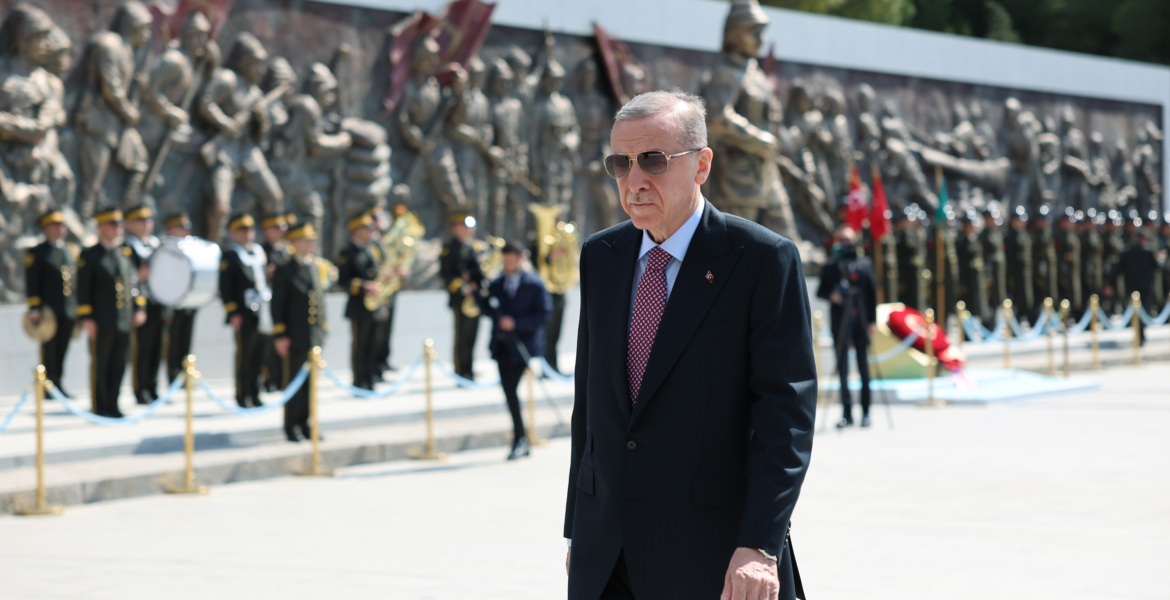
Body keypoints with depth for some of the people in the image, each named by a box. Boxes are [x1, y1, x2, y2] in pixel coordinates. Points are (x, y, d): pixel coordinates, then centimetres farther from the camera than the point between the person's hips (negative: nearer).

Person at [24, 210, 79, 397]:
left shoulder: (72, 250, 16)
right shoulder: (37, 253, 1)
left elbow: (78, 279, 18)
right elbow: (32, 283, -4)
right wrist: (34, 308, -12)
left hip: (70, 311, 5)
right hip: (49, 310, -5)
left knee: (62, 350, 8)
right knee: (49, 349, -2)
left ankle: (58, 384, 16)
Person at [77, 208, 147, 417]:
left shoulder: (125, 254, 14)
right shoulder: (90, 256, -2)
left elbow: (134, 282, 17)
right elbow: (83, 290, -5)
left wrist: (139, 308, 6)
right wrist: (86, 319, -11)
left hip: (124, 321, 5)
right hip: (101, 323, -5)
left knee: (119, 366, 7)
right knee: (100, 365, 1)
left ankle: (112, 405, 15)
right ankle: (100, 406, 8)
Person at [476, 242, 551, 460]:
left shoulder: (534, 284, -4)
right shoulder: (497, 284, 12)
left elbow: (544, 313, -8)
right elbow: (490, 311, 13)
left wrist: (516, 323, -17)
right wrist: (478, 295, -5)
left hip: (523, 344, -5)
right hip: (501, 344, 6)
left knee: (511, 388, -15)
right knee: (508, 391, 5)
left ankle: (519, 439, -5)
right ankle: (521, 442, 15)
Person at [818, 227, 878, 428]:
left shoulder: (865, 265, 7)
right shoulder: (829, 268, 8)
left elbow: (872, 294, 5)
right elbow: (820, 291, 8)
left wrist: (873, 321, -1)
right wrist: (831, 295, -14)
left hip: (861, 320, 0)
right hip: (840, 320, 0)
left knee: (863, 365, 3)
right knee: (842, 366, -1)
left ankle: (865, 412, 9)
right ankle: (847, 413, 1)